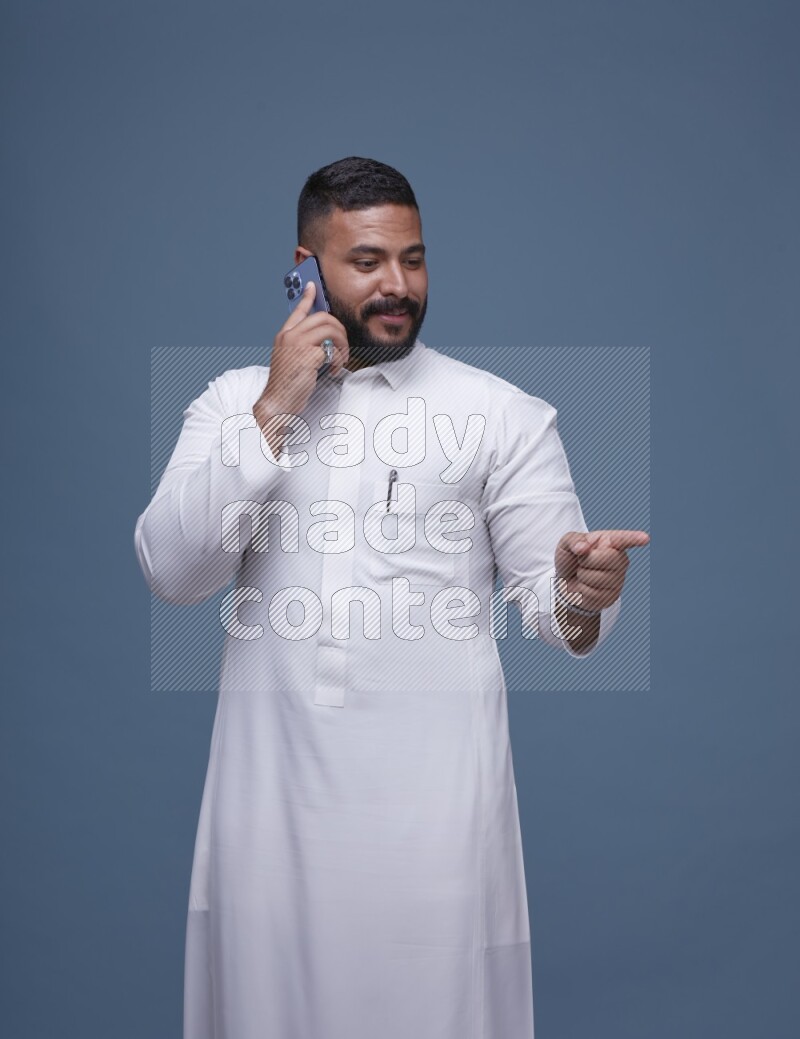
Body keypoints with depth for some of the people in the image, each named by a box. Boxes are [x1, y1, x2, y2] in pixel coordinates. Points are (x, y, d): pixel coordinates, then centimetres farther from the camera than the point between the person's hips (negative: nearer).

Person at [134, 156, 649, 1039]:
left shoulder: (504, 413, 3)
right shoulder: (233, 401, 10)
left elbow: (542, 594, 0)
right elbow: (171, 571, -2)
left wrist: (579, 599, -24)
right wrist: (275, 412, -8)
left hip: (432, 786, -2)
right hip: (272, 778, 2)